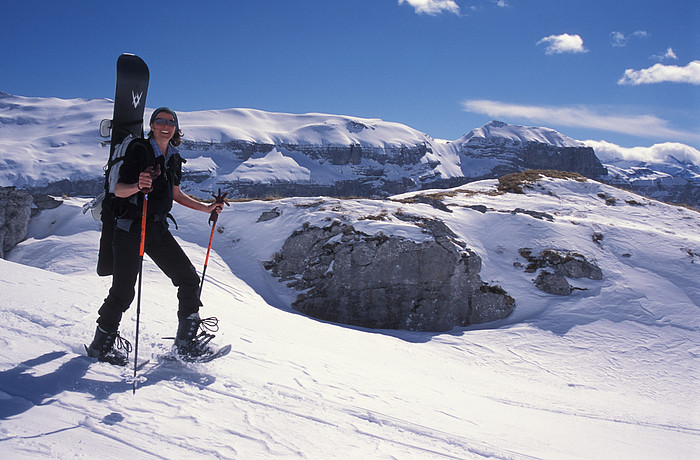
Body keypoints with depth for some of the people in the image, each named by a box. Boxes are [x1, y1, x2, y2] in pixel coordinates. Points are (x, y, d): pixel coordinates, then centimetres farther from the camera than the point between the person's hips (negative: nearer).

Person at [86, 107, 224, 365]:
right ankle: (101, 345, 14)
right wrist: (137, 186, -35)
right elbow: (118, 190, -14)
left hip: (158, 229, 7)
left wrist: (206, 208, 19)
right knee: (124, 290, -8)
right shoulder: (139, 150, -8)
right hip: (131, 228, -6)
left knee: (189, 279, 1)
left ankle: (186, 343, 11)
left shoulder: (174, 158, 12)